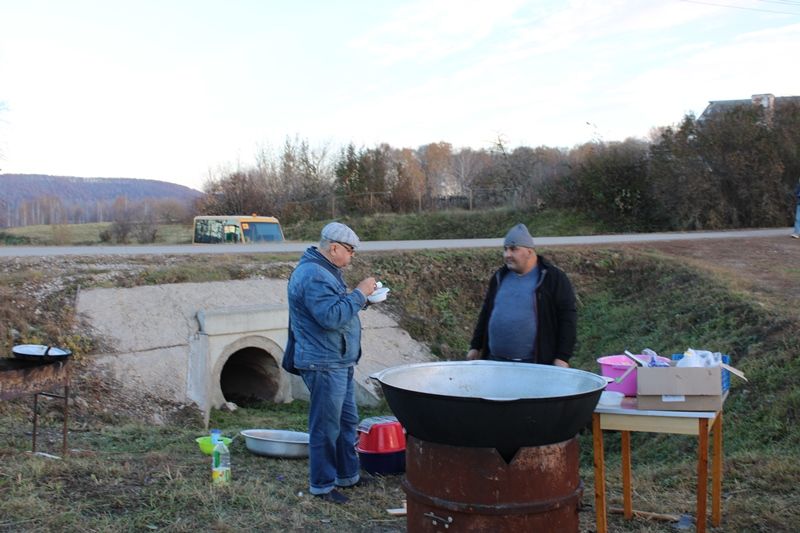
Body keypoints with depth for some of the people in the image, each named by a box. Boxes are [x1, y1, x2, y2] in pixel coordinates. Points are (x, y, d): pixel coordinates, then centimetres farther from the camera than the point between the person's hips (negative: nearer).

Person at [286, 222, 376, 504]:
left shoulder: (324, 271, 15)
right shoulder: (313, 276, -21)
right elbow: (331, 316, -29)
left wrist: (362, 296, 10)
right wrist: (359, 293, -21)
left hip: (338, 363, 11)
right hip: (324, 364, -11)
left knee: (347, 420, 20)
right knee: (326, 427, 0)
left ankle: (348, 475, 33)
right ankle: (322, 485, 13)